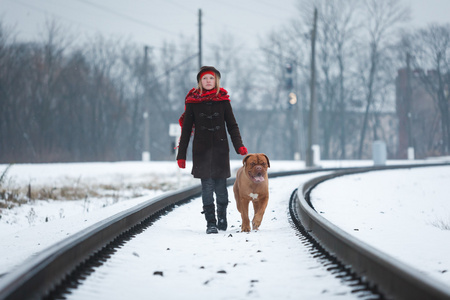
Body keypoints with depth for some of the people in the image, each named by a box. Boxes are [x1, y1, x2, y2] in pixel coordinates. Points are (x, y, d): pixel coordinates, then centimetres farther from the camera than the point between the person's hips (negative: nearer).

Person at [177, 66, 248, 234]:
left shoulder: (223, 100, 6)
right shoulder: (193, 101, 4)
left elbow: (232, 125, 9)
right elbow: (186, 129, 7)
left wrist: (239, 146, -5)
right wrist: (181, 154, 4)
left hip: (220, 149, 0)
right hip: (201, 150, 0)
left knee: (220, 186, -1)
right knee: (207, 186, -8)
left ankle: (222, 216, 23)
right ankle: (210, 223, -4)